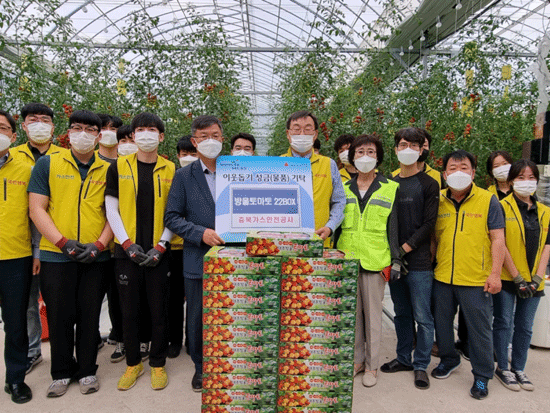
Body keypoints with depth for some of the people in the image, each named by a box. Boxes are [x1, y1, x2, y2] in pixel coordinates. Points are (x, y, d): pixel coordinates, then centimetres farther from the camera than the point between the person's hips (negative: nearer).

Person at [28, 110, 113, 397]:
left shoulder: (107, 170, 7)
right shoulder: (47, 164, 3)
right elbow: (37, 209, -2)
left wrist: (99, 244, -9)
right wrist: (63, 242, -12)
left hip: (95, 257, 1)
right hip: (56, 255, 0)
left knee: (89, 316, 9)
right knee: (59, 316, 9)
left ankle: (87, 370, 26)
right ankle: (61, 373, 28)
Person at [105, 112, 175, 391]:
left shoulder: (170, 170, 4)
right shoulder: (118, 167, 5)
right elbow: (111, 210, 2)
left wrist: (160, 247, -8)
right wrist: (128, 244, -8)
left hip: (158, 252, 0)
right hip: (126, 251, 1)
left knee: (158, 310, 6)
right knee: (129, 310, 9)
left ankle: (158, 363, 24)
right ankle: (133, 363, 28)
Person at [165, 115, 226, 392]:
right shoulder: (183, 177, 4)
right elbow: (172, 217, -1)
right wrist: (201, 233, -14)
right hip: (198, 260, 0)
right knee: (198, 318, 11)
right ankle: (201, 367, 31)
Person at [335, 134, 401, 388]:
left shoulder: (390, 189, 3)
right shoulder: (343, 189, 10)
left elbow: (394, 227, 2)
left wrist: (396, 260, -3)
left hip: (375, 262, -2)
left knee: (372, 314, 6)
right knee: (352, 312, 11)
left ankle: (372, 365, 21)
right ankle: (356, 360, 27)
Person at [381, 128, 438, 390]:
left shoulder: (429, 184, -1)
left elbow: (428, 224, -7)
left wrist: (404, 248, -13)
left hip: (418, 262, -4)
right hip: (393, 261, 4)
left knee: (422, 316, 1)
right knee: (401, 313, 15)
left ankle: (421, 365, 16)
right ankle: (404, 358, 29)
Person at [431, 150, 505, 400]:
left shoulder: (488, 200, -4)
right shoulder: (438, 201, 5)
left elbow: (497, 239, -5)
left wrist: (495, 273, -10)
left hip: (476, 280, -3)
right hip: (442, 277, 4)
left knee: (479, 329, 6)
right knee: (441, 323, 16)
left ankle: (482, 376, 25)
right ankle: (449, 360, 40)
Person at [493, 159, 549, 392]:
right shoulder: (502, 207, -5)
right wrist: (517, 277, -12)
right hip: (507, 279, -4)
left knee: (525, 327, 12)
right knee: (504, 323, 4)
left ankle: (519, 369, 28)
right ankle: (502, 368, 20)